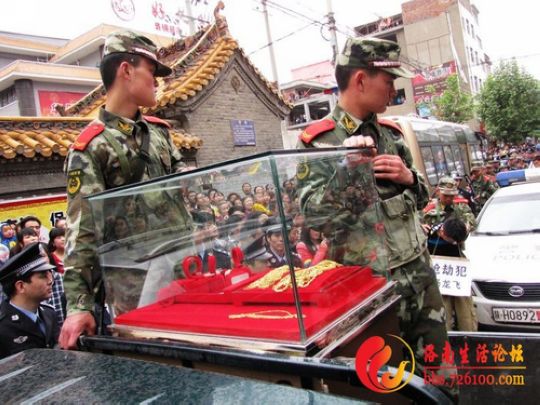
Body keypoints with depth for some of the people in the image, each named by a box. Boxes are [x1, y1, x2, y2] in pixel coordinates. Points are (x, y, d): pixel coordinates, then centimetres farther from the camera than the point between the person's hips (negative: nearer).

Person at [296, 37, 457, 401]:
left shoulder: (391, 134, 10)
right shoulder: (319, 142, -10)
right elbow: (310, 212, -17)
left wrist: (408, 177, -4)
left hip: (421, 272, 6)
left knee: (442, 376, 18)